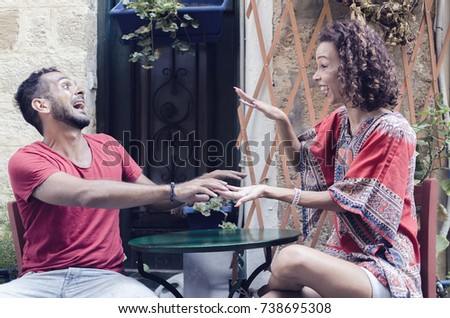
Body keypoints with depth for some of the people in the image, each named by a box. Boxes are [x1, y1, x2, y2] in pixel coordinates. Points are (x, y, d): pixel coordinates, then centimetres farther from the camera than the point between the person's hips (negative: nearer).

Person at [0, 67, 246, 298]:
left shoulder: (106, 146, 11)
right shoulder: (26, 160, -7)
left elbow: (155, 198, 17)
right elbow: (87, 194, -24)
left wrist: (198, 184, -3)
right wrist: (173, 191, -27)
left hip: (103, 277, 2)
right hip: (40, 280, -2)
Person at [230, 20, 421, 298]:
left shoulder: (391, 131, -16)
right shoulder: (339, 120, 8)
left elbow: (344, 201, -17)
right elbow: (302, 160, 23)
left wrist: (271, 192, -21)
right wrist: (281, 120, 4)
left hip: (385, 266, -6)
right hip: (345, 255, 6)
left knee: (293, 258, -31)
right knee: (279, 296, -24)